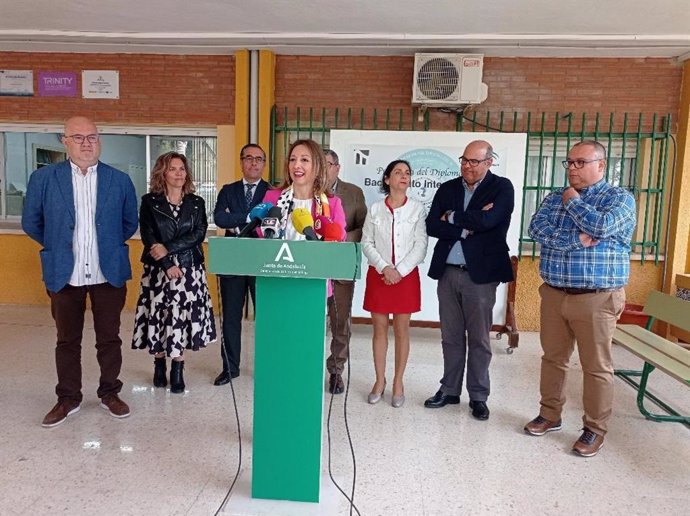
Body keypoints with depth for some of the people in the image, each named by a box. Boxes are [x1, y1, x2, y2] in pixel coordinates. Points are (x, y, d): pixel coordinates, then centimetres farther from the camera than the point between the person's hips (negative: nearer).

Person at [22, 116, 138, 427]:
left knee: (109, 338, 9)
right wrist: (58, 246, 12)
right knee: (67, 340, 11)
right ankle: (68, 398, 26)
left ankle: (110, 393, 25)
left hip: (109, 273, 0)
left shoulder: (120, 180, 2)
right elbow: (31, 223, 9)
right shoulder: (43, 178, 0)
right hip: (64, 274, 0)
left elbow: (130, 223, 13)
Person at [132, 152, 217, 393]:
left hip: (189, 269, 1)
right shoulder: (149, 202, 3)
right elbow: (147, 237, -5)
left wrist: (168, 248, -15)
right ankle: (159, 365, 21)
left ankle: (178, 369, 7)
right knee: (158, 316, 4)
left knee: (182, 317, -2)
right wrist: (168, 265, -13)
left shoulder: (196, 203, 7)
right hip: (158, 269, 0)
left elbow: (199, 234, -5)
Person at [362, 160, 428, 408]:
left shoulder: (417, 208, -1)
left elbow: (420, 245, -5)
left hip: (406, 276, -1)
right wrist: (384, 268, -13)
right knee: (379, 329, 7)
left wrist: (400, 271, -13)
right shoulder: (375, 209, 4)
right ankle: (380, 380, 20)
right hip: (378, 275, 1)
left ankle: (398, 382, 18)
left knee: (402, 330, 5)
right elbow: (367, 243, 0)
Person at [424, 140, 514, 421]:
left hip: (480, 274, -4)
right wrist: (466, 227, -12)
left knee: (479, 339, 6)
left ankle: (478, 396, 20)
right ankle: (450, 390, 26)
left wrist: (451, 218, -5)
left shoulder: (502, 188, -2)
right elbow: (432, 226, 0)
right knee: (451, 337, 13)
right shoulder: (447, 188, 10)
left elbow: (487, 221, -18)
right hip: (447, 272, 4)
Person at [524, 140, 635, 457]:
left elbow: (601, 226, -22)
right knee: (552, 358, 14)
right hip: (554, 295, 5)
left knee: (596, 366, 4)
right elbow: (536, 228, -7)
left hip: (596, 299, -4)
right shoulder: (555, 197, 10)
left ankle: (595, 429, 19)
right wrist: (577, 240, -19)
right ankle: (550, 415, 29)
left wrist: (573, 201, -6)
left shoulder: (620, 198, -2)